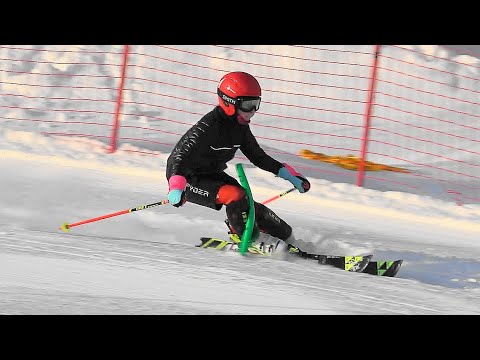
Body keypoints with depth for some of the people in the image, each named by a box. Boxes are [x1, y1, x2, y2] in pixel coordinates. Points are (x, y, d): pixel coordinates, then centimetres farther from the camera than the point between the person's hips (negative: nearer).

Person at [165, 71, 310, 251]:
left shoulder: (240, 127, -2)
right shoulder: (208, 127, -28)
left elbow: (258, 157, 10)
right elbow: (181, 155, -34)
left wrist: (288, 174, 3)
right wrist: (176, 186, -50)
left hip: (213, 174, 8)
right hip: (189, 180, -8)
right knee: (235, 195, -28)